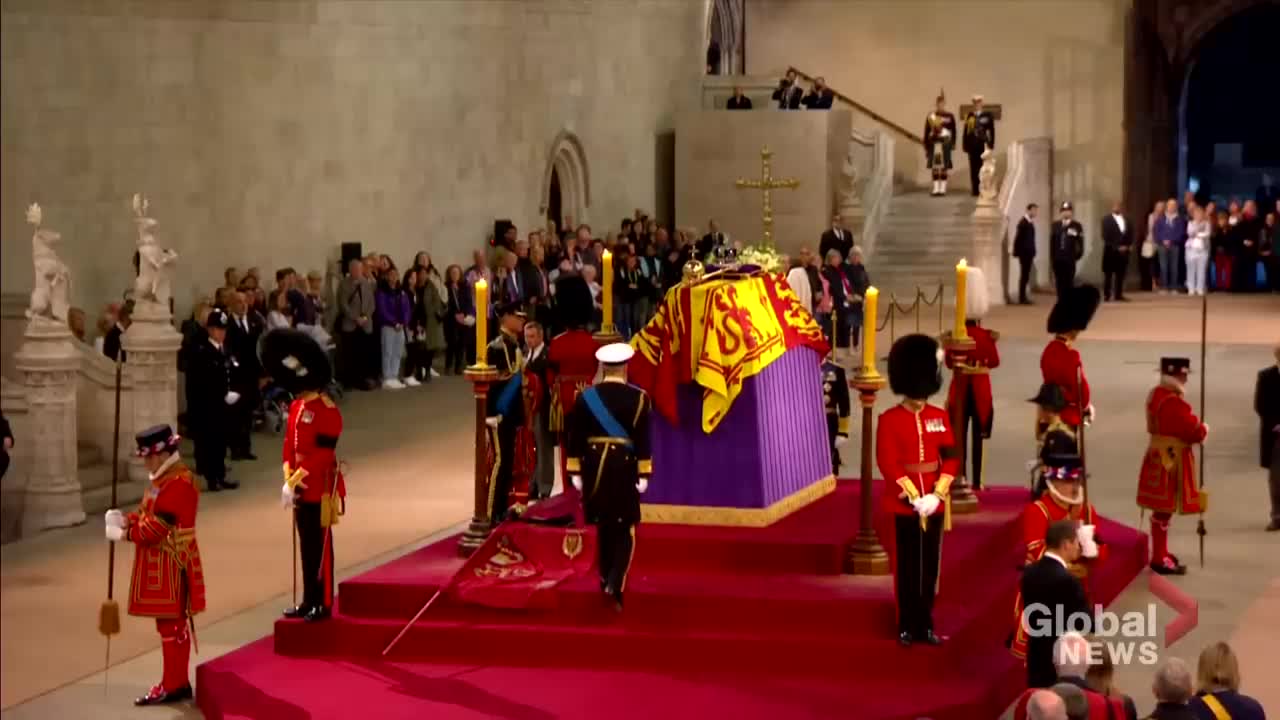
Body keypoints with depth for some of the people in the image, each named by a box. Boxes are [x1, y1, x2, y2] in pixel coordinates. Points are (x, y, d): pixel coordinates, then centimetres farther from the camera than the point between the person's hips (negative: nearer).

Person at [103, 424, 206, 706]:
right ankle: (178, 682, 22)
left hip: (170, 565, -10)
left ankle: (172, 686, -1)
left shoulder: (179, 483, -20)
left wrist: (124, 532, -15)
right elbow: (147, 514, 17)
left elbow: (155, 527, -24)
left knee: (171, 624, -5)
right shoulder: (163, 479, 14)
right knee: (174, 623, 15)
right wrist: (124, 519, -1)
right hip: (161, 563, 10)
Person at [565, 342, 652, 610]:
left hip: (594, 466, 2)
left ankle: (606, 579, 27)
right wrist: (643, 474, -4)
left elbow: (576, 438, -1)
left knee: (604, 526, 17)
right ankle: (615, 585, -14)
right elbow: (643, 440, -8)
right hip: (624, 465, -2)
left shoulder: (585, 397, -1)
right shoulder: (638, 398, -6)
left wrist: (575, 471, 5)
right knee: (624, 528, 3)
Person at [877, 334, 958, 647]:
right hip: (904, 503, -3)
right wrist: (914, 497, -19)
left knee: (930, 567, 9)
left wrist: (936, 495, -10)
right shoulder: (889, 419, -7)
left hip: (934, 502, 4)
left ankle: (926, 625, 17)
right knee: (907, 567, 3)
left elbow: (951, 458, 3)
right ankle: (907, 626, 11)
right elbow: (888, 463, -13)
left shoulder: (940, 417, 5)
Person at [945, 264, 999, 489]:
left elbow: (949, 362, -3)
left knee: (960, 432, 7)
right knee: (978, 434, 4)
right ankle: (976, 480, 4)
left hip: (960, 386, 0)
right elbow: (994, 362, -4)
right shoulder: (987, 335, -8)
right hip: (981, 388, 0)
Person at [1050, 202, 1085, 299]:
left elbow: (1080, 243, -2)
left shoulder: (1077, 226, -3)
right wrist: (1052, 257, 5)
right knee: (1059, 282, 7)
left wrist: (1077, 255, -6)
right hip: (1057, 259, 3)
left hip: (1070, 259, -3)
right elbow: (1052, 243, 9)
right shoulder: (1055, 226, 8)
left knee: (1069, 282, -3)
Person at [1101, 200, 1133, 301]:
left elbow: (1130, 234, 15)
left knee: (1121, 274, 5)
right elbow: (1106, 237, -10)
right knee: (1108, 274, 0)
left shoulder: (1127, 221, 14)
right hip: (1111, 251, -5)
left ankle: (1118, 294, 9)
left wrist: (1130, 245, -3)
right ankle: (1107, 295, 3)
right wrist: (1117, 247, -15)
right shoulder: (1107, 220, -3)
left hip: (1124, 251, 5)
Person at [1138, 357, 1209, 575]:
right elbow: (1194, 432, -21)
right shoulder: (1174, 403, -23)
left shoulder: (1156, 394, 9)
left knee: (1162, 507, 20)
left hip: (1159, 456, 10)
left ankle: (1160, 552, 31)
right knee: (1164, 509, -4)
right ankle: (1159, 559, 1)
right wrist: (1204, 429, 0)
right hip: (1171, 460, -10)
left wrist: (1194, 427, 5)